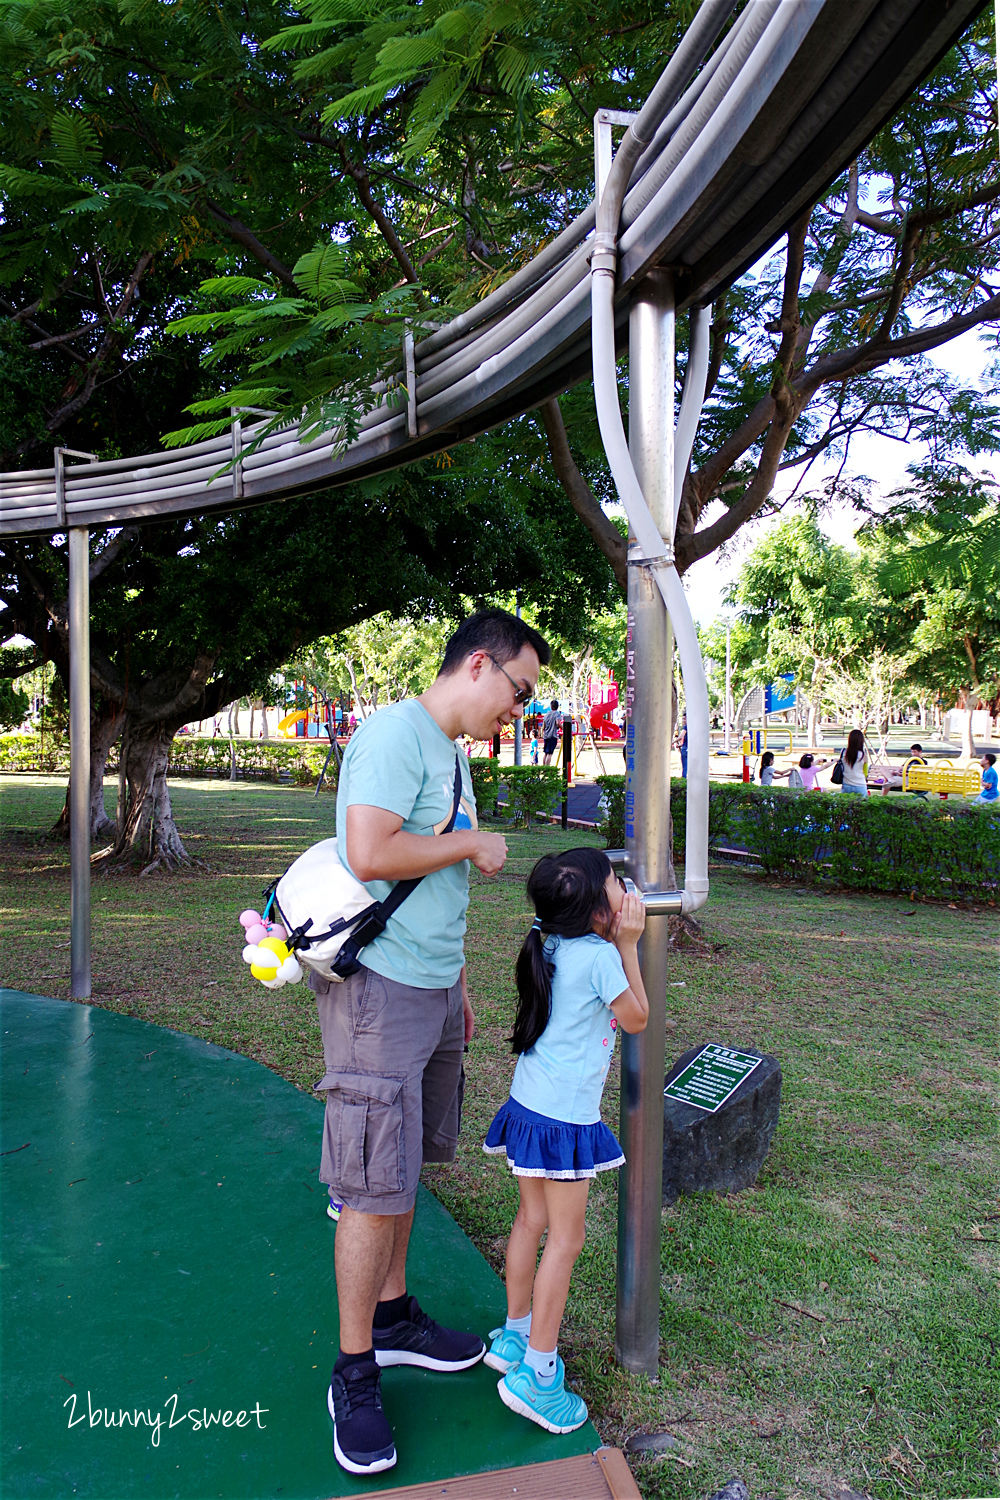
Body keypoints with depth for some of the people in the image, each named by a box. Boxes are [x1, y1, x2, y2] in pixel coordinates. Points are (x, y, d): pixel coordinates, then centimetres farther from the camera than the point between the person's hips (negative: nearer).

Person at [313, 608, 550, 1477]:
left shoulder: (453, 753, 15)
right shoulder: (394, 733, -16)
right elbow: (370, 854, -28)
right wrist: (474, 845, -14)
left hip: (433, 989, 9)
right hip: (380, 988, -9)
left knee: (406, 1169, 18)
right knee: (375, 1186, -1)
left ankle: (393, 1317, 35)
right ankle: (355, 1378, 15)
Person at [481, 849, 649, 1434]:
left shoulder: (550, 944, 3)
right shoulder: (600, 956, -19)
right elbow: (637, 1019, -5)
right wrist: (628, 945, -4)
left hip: (530, 1104, 8)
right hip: (566, 1117, -8)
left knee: (532, 1221, 19)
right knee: (566, 1237, 3)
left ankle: (515, 1336, 33)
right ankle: (536, 1372, 11)